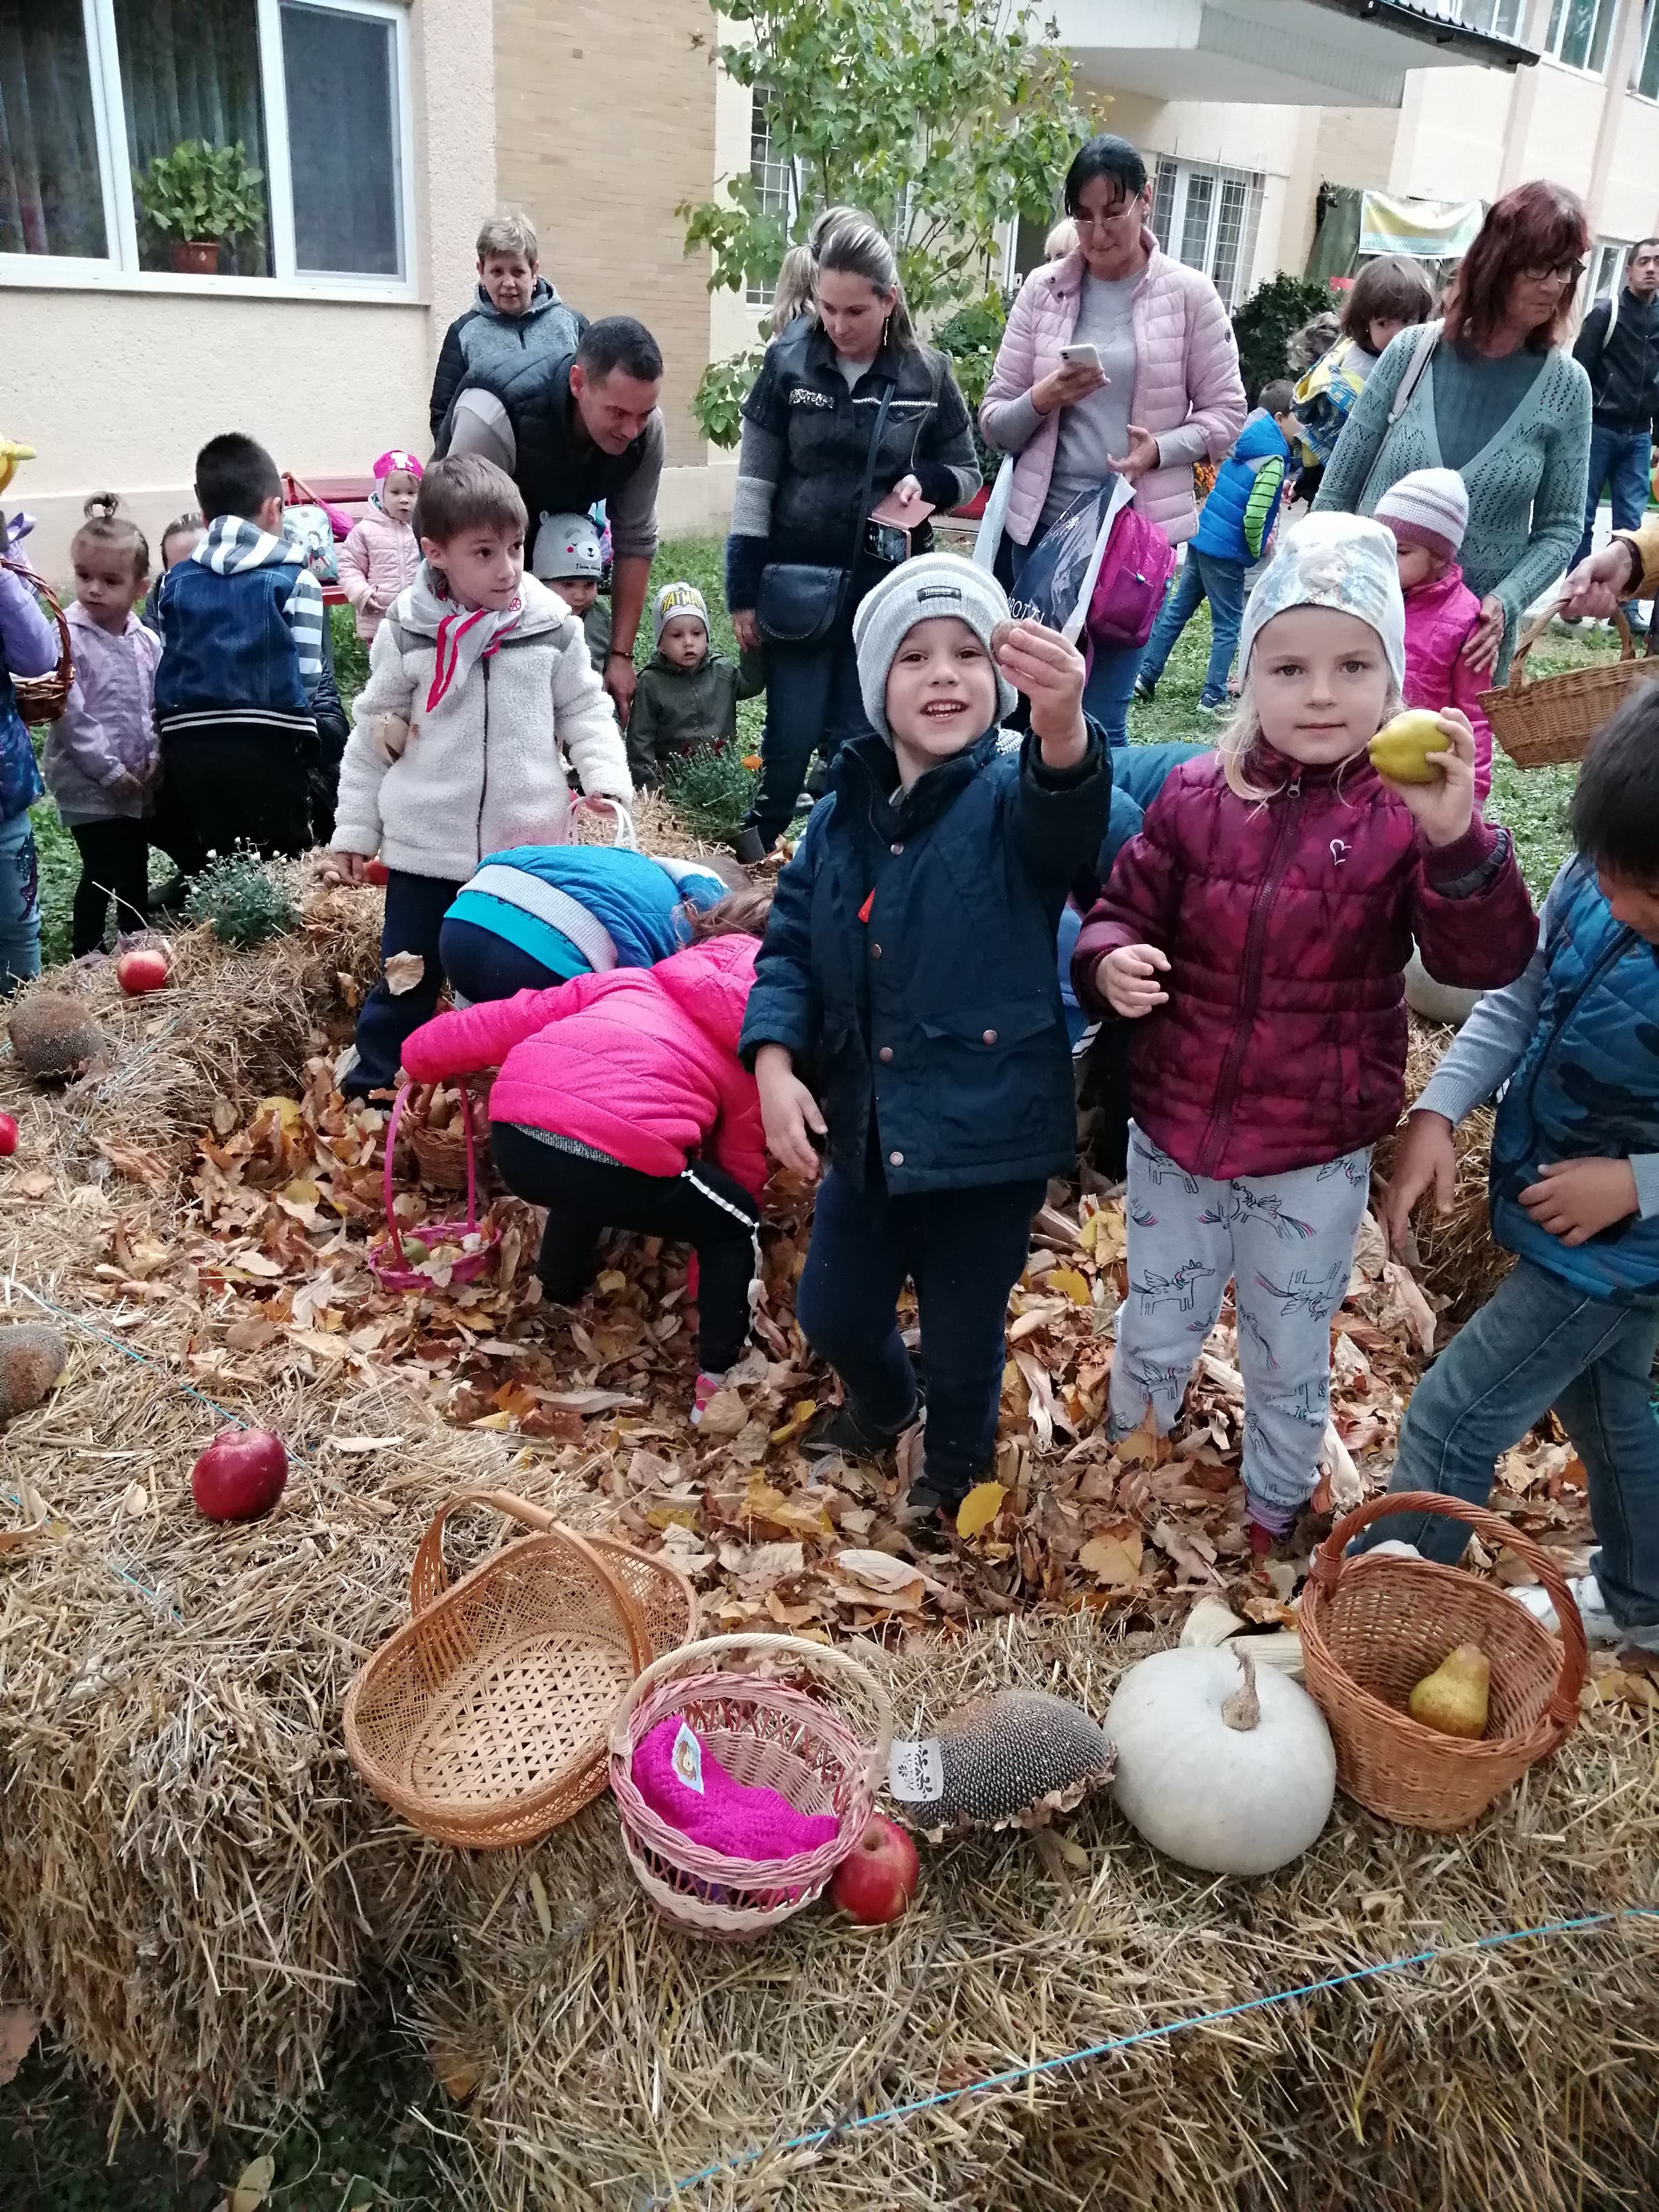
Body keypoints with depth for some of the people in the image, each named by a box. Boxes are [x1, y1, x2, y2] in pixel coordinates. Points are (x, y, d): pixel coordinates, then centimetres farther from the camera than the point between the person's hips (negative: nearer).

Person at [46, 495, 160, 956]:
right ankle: (85, 959, 7)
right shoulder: (68, 638, -14)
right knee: (102, 873, -6)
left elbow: (158, 708, 10)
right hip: (88, 784, -5)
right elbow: (71, 715, -17)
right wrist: (110, 771, -18)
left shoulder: (147, 642, 4)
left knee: (136, 869, 16)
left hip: (137, 784, 6)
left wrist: (153, 760, -4)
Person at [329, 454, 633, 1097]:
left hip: (529, 844, 1)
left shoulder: (552, 627, -4)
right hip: (427, 846, -1)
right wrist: (356, 827, 7)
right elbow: (372, 736, 4)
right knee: (407, 979, 9)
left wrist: (607, 778, -10)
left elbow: (584, 711, 7)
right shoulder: (407, 633, -5)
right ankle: (367, 1092, 24)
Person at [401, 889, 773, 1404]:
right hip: (620, 1157, -5)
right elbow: (741, 1161, 25)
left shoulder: (636, 980, 31)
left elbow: (519, 1017, 29)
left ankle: (556, 1307, 55)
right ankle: (717, 1383, 17)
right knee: (736, 1226, 22)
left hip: (514, 1135, 5)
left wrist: (423, 1055, 43)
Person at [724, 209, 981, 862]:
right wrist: (744, 591, -4)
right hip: (798, 581, -1)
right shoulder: (788, 361, -4)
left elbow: (966, 472, 10)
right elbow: (754, 482, -1)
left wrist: (924, 482, -14)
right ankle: (758, 838, 24)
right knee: (792, 733, 1)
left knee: (858, 738, 5)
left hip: (886, 584, 1)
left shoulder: (928, 374, -3)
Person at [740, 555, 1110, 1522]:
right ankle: (882, 1406, 56)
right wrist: (775, 1058, -11)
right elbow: (790, 942, 5)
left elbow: (1068, 822, -37)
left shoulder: (1015, 799, -14)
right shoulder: (843, 814, 2)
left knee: (962, 1336, 13)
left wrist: (1064, 732, -60)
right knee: (834, 1311, 20)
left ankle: (957, 1463, 47)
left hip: (989, 1133, -4)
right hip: (866, 1127, 5)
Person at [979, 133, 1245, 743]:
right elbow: (994, 422, 7)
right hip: (1044, 522, 2)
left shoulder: (1189, 294, 2)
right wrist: (1042, 399, -14)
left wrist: (1161, 448, -15)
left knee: (1100, 717, -5)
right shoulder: (1042, 289, 6)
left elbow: (1225, 413, 4)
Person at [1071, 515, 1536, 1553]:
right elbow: (1125, 911, 3)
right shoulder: (1197, 799, -7)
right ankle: (1127, 1454, 55)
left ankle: (1274, 1514, 48)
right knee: (1157, 1331, 22)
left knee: (1290, 1360, 19)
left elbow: (1488, 959, -23)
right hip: (1174, 1127, 2)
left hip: (1318, 1156, -1)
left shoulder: (1408, 817, -13)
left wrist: (1457, 839, -41)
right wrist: (1110, 963, -20)